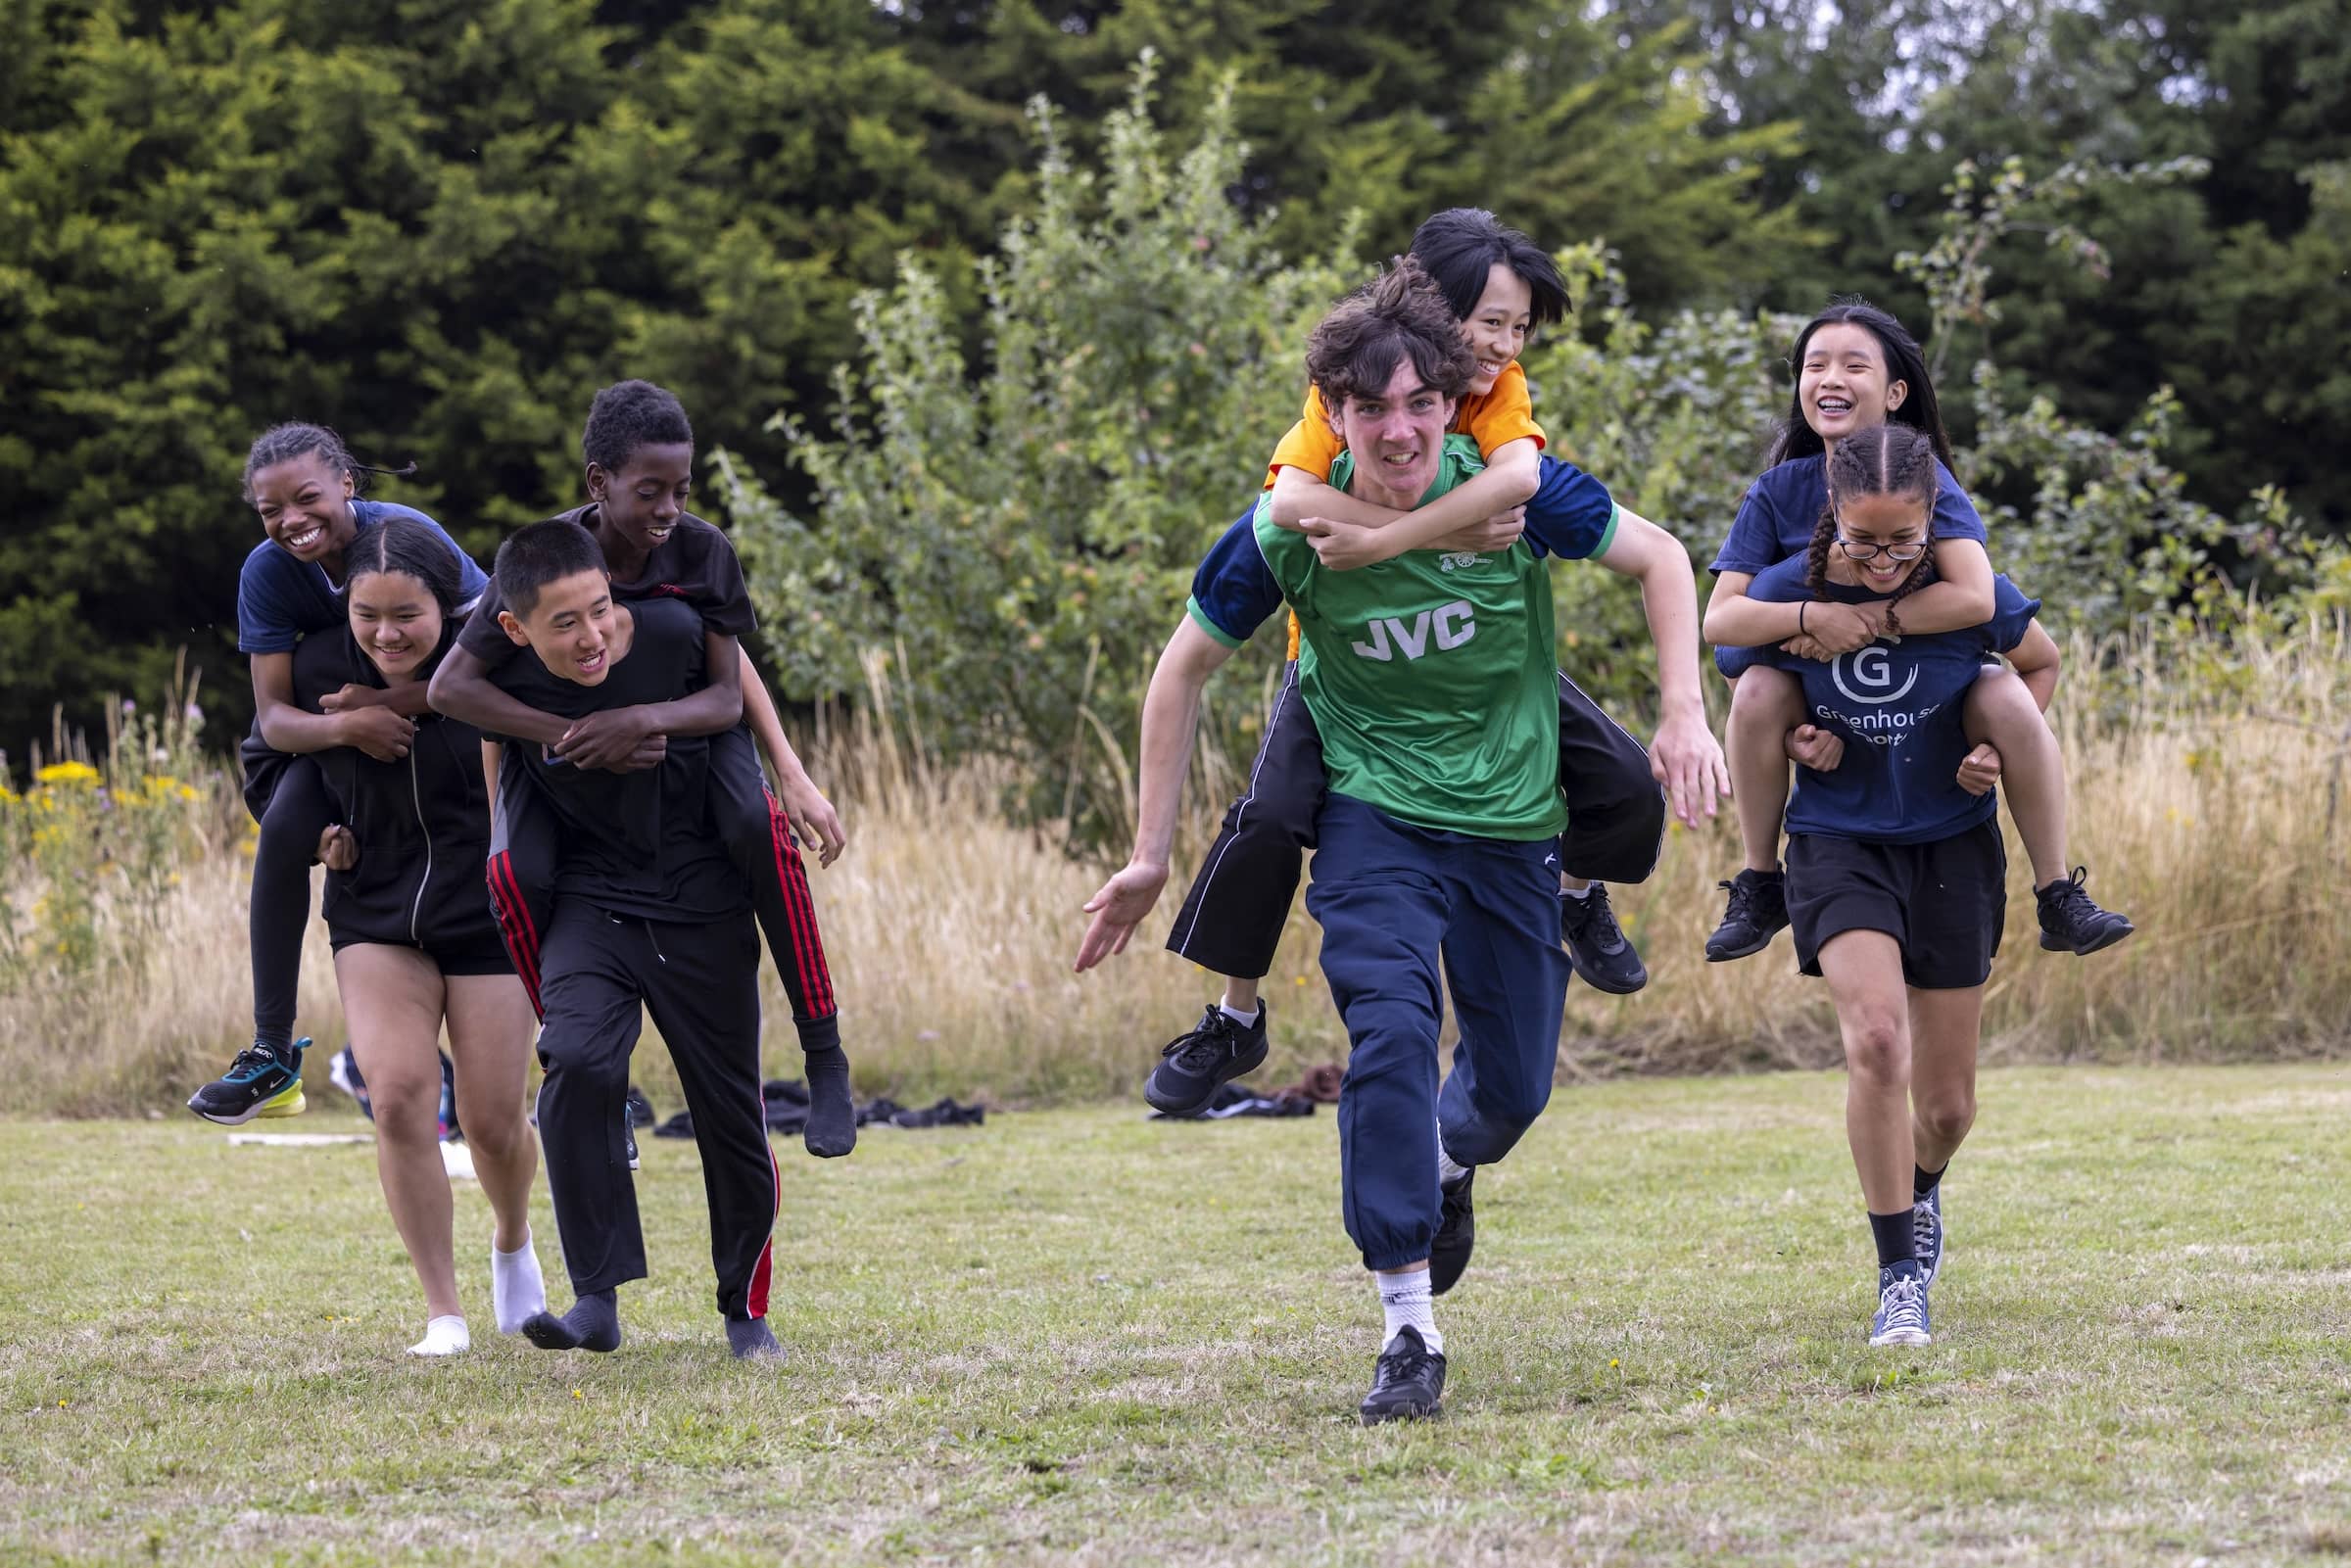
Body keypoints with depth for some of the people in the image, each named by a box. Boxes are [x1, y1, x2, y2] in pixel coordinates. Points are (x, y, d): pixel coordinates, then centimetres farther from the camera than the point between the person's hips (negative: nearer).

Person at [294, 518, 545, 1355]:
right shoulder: (318, 668, -8)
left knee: (493, 1121, 0)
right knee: (398, 1096, -16)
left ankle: (514, 1243, 36)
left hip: (488, 913, -2)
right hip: (374, 913, 2)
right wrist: (320, 826, -3)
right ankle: (443, 1312, -4)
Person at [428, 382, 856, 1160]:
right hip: (567, 732, 0)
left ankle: (825, 1056, -20)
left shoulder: (702, 551, -23)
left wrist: (639, 723, -42)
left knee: (761, 826, -31)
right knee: (514, 871, -31)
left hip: (689, 725, 0)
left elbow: (727, 693, -22)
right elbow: (451, 686, -26)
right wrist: (569, 736, -36)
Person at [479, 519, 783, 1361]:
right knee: (579, 1063, -25)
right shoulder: (504, 682, -16)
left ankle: (747, 1312, 26)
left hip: (701, 904, 0)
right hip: (590, 903, 0)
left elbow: (738, 689, 4)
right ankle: (598, 1299, -19)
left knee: (730, 1111, 5)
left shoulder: (671, 631, -18)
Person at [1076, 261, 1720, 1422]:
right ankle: (1408, 1331, -18)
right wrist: (1151, 856, 0)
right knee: (1390, 1034, -23)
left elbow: (1658, 557, -1)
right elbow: (1185, 666, -1)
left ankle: (1447, 1163, 48)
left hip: (1512, 819, 2)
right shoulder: (1288, 534, -15)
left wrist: (1684, 713, -12)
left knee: (1514, 1084, 9)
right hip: (1375, 813, -2)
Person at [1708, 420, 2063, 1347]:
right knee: (1877, 1037, -27)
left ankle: (1921, 1189, 45)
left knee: (1947, 1104, 7)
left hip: (1952, 846, 1)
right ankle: (1901, 1277, -17)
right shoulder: (1784, 594, -12)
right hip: (1839, 843, -1)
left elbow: (2041, 662, 7)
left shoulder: (1969, 593, -13)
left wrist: (2003, 751, -8)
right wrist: (1795, 741, -13)